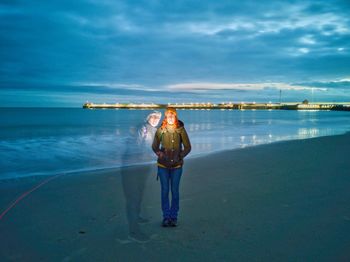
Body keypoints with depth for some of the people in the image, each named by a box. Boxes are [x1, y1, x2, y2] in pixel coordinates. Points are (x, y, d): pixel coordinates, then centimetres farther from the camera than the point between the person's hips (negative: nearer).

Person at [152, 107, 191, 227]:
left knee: (175, 191, 4)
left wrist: (180, 156, -10)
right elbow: (154, 146, 7)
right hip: (163, 165, 1)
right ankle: (166, 217, 13)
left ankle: (174, 217, 15)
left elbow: (187, 147, 2)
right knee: (164, 191, 4)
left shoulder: (181, 130, -4)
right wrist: (158, 153, -12)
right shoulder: (160, 130, -2)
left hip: (176, 165, 0)